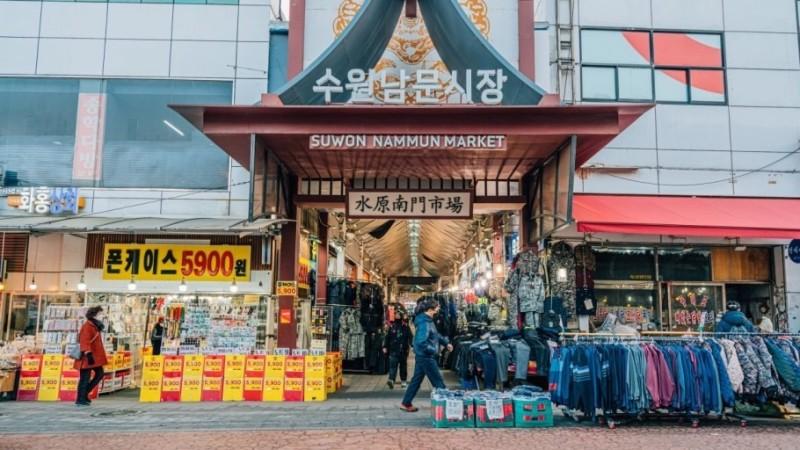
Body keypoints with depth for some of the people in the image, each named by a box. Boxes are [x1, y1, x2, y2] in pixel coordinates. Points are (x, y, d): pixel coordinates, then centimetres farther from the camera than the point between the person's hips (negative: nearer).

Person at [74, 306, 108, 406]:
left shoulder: (95, 326, 15)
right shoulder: (87, 326, -15)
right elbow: (84, 342, -23)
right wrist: (88, 354, -28)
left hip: (95, 356, 10)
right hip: (87, 357, -10)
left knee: (99, 374, 9)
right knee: (85, 378, -3)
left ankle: (84, 393, 18)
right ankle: (80, 400, 4)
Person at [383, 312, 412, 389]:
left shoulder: (406, 327, 0)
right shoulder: (392, 327, 5)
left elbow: (410, 337, -6)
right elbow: (387, 337, 8)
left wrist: (411, 345, -19)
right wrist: (385, 346, 3)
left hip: (403, 350, 0)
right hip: (393, 350, 0)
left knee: (403, 365, 11)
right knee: (392, 365, -12)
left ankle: (404, 381, 21)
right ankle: (391, 380, -22)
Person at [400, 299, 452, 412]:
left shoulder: (428, 320, 8)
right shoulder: (424, 323, -24)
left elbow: (436, 335, 21)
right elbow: (421, 342, -32)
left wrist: (446, 343, 14)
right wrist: (433, 350, -20)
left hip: (422, 356, 10)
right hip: (425, 356, -10)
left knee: (416, 379, 16)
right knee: (438, 381, 1)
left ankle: (406, 404, 23)